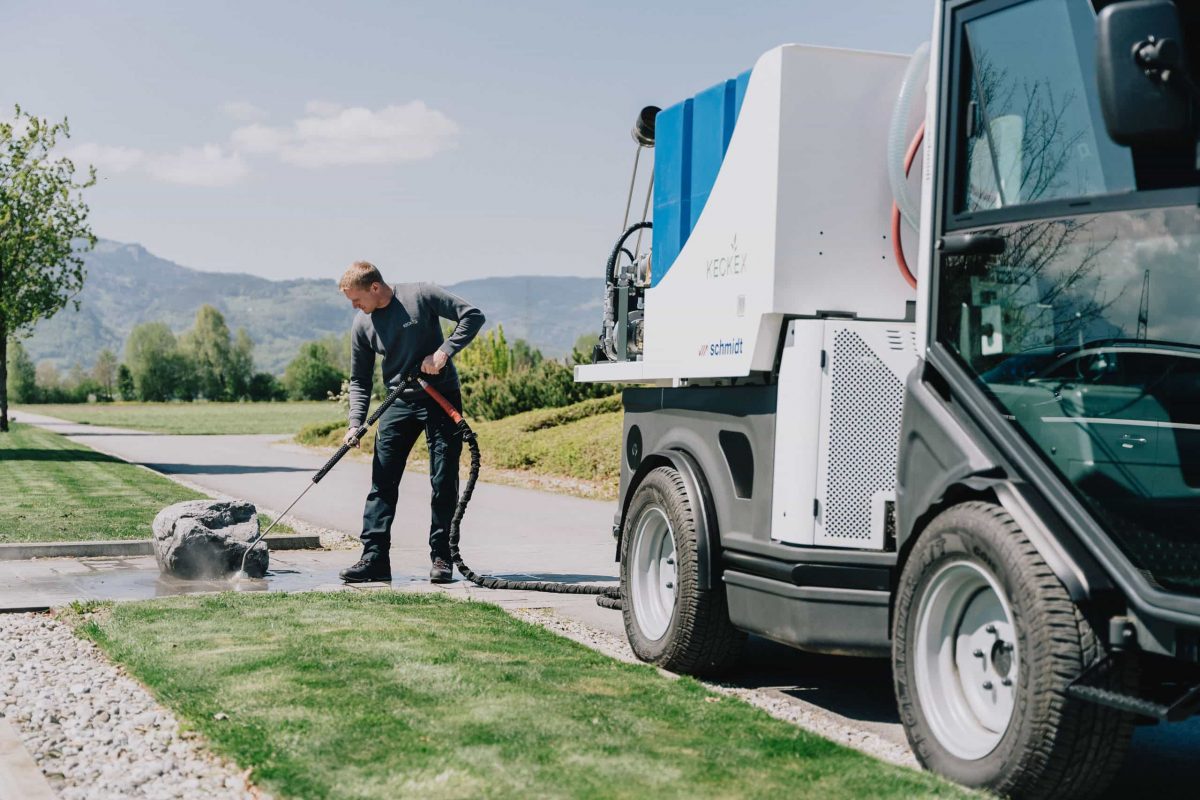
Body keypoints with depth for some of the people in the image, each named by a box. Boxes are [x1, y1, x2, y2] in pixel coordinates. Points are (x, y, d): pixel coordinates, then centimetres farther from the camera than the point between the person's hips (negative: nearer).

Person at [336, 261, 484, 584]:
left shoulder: (421, 296, -11)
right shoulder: (362, 324, 0)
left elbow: (472, 315, -9)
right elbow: (359, 380, 6)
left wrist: (444, 352, -20)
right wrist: (355, 423, -7)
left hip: (441, 397, -4)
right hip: (399, 402, 4)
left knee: (444, 481, -1)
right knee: (382, 480, -3)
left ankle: (441, 557, 7)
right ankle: (374, 558, -1)